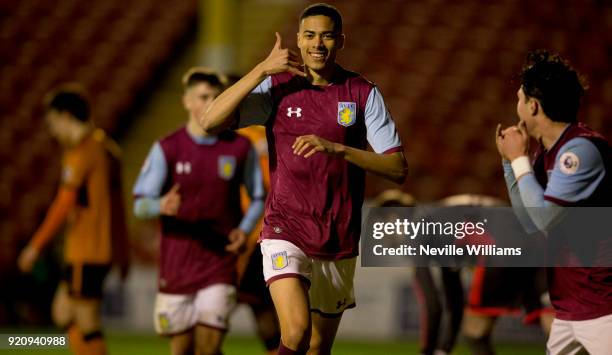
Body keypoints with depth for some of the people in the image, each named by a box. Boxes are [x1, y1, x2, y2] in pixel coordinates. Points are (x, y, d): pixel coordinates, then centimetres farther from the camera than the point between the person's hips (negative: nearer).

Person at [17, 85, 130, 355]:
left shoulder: (80, 152, -13)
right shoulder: (106, 146, 14)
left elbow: (64, 205, -17)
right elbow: (117, 203, 18)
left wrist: (35, 246, -12)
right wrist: (123, 252, 23)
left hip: (87, 252, -9)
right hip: (107, 249, 9)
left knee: (87, 326, -5)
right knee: (63, 313, 16)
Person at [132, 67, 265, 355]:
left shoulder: (240, 148, 1)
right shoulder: (166, 148, -3)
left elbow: (258, 198, 14)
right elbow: (140, 204, -4)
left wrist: (245, 229, -6)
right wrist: (162, 206, -28)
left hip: (220, 259, 0)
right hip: (176, 261, 0)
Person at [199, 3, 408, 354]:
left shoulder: (364, 93, -1)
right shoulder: (277, 86, -1)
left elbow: (398, 168, -7)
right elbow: (210, 122, -12)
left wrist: (336, 149, -21)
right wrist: (263, 69, -17)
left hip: (340, 243, 2)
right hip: (286, 231, -2)